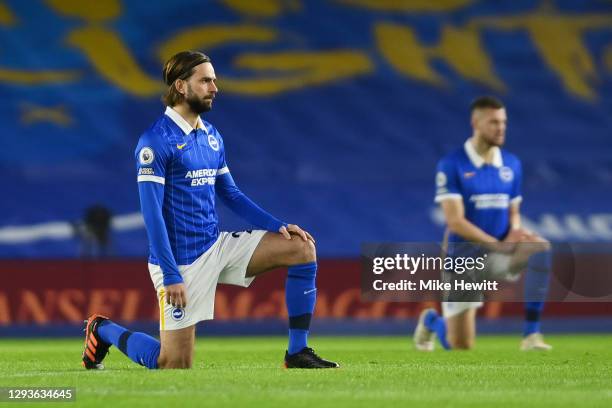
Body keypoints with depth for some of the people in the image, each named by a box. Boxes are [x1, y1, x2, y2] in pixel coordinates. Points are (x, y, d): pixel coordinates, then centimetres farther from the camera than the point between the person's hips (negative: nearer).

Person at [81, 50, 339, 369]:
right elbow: (151, 212, -17)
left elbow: (231, 195, 19)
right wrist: (171, 275, -22)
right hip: (181, 260, -7)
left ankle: (297, 353, -2)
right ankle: (103, 330, 22)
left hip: (218, 246, 7)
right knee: (176, 365, -5)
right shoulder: (155, 141, -14)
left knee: (303, 248, -6)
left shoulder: (212, 136, 11)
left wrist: (277, 226, 5)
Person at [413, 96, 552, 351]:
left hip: (500, 252, 4)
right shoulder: (451, 165, -11)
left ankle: (531, 334, -24)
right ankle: (431, 320, 37)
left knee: (540, 248, -30)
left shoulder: (512, 164, 5)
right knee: (461, 346, -2)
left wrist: (515, 233, -11)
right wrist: (499, 244, -22)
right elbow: (455, 221, -16)